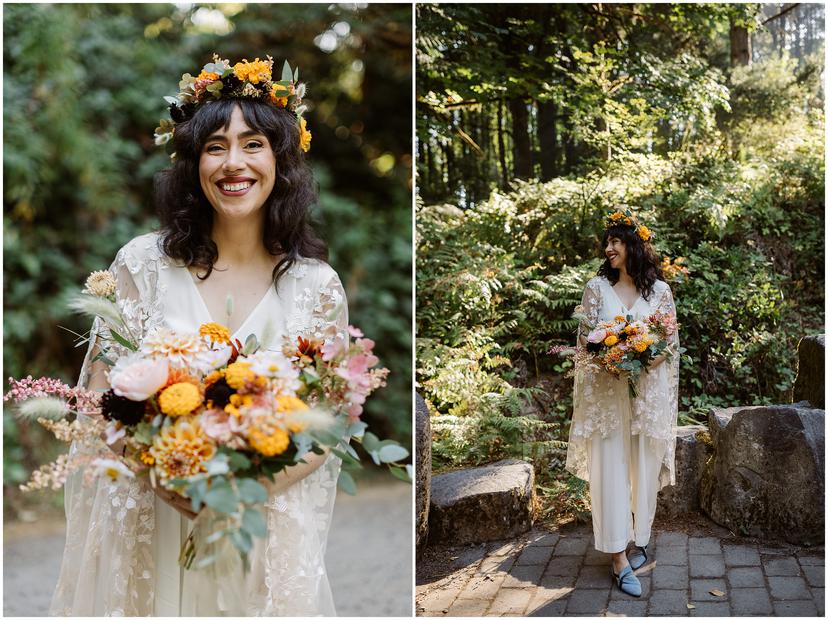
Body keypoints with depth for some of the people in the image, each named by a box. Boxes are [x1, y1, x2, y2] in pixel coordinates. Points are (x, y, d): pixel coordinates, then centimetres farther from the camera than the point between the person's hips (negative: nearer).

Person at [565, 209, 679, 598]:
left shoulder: (659, 289, 3)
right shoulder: (597, 287, 3)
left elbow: (672, 341, 3)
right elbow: (585, 337, 0)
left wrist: (644, 363, -15)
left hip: (648, 393, 1)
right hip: (606, 392, -1)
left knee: (644, 469, 8)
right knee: (610, 470, -3)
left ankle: (639, 539, 27)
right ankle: (619, 557, 1)